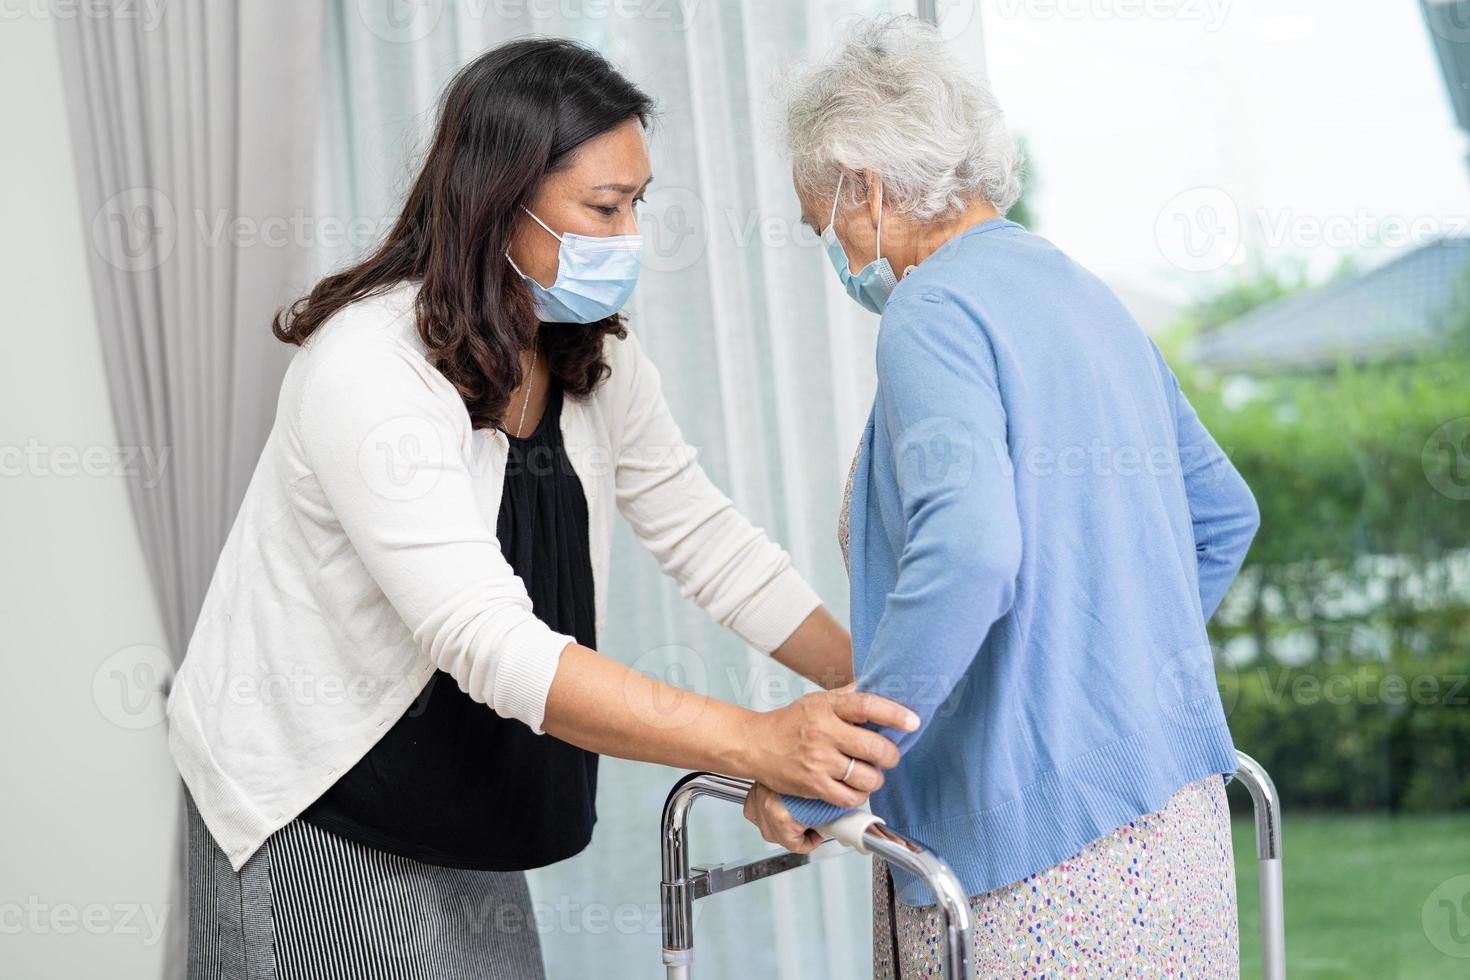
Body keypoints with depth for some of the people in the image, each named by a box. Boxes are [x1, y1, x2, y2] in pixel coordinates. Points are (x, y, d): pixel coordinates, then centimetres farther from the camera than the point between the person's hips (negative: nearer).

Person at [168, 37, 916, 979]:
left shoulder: (595, 361, -2)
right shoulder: (370, 370, -28)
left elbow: (707, 538, 3)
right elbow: (493, 646, -36)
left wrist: (875, 684, -9)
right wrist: (757, 743, -42)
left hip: (452, 804, 7)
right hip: (306, 810, -7)